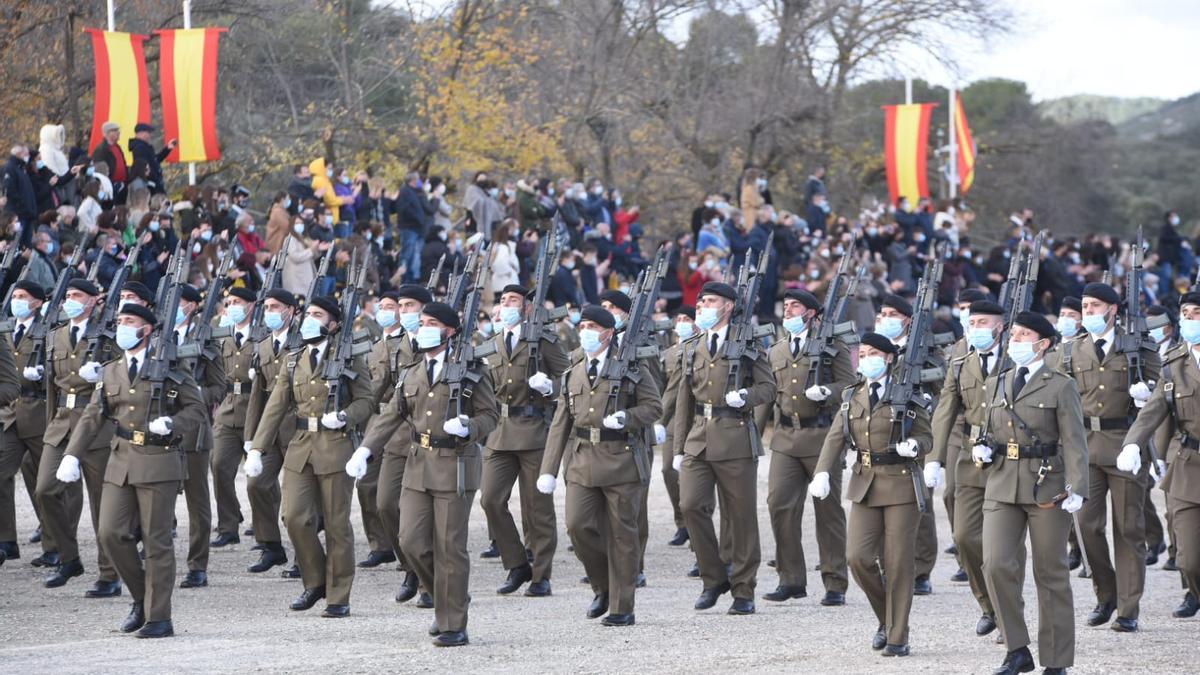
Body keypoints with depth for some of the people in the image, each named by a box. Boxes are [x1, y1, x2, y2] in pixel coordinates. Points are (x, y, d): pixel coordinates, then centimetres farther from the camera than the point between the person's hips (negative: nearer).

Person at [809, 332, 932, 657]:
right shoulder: (852, 397, 10)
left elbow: (927, 438, 1)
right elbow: (836, 437, 4)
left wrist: (913, 446, -23)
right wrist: (822, 473, -12)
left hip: (901, 485, -4)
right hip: (865, 485, 4)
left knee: (898, 563, -3)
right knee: (858, 557, -7)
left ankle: (898, 637, 7)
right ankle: (886, 618, 17)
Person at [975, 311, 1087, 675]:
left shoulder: (1061, 386, -1)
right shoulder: (996, 383, 14)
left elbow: (1074, 441, -8)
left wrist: (1076, 489, -19)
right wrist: (981, 448, 2)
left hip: (1047, 489, -4)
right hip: (1002, 488, 4)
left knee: (1051, 574, 2)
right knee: (996, 564, -11)